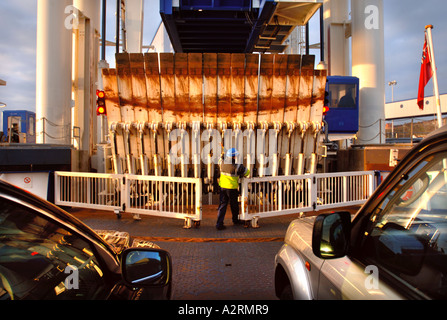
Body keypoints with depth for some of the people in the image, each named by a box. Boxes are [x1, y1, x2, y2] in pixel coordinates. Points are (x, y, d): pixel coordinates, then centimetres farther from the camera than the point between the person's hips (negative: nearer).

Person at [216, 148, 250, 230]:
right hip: (232, 188, -4)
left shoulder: (222, 163, -6)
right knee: (234, 205, 16)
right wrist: (241, 175, 14)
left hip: (222, 187, 5)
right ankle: (235, 220, 37)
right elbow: (247, 172, -5)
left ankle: (219, 223, 2)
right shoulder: (236, 167, -19)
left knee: (222, 205, 7)